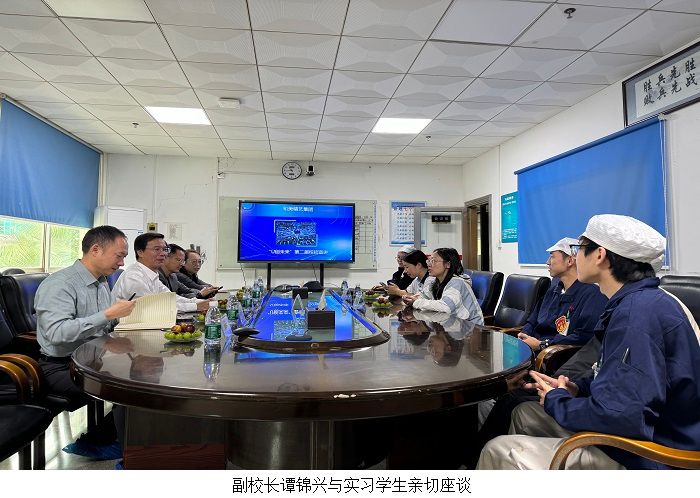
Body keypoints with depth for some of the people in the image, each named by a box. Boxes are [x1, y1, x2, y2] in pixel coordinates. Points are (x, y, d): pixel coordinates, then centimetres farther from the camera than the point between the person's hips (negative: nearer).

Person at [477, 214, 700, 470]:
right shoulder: (642, 301, 8)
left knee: (499, 451, -14)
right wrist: (576, 388, 2)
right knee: (525, 414, 18)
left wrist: (556, 400, -13)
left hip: (647, 458, -10)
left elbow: (622, 415, -31)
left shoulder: (639, 312, -25)